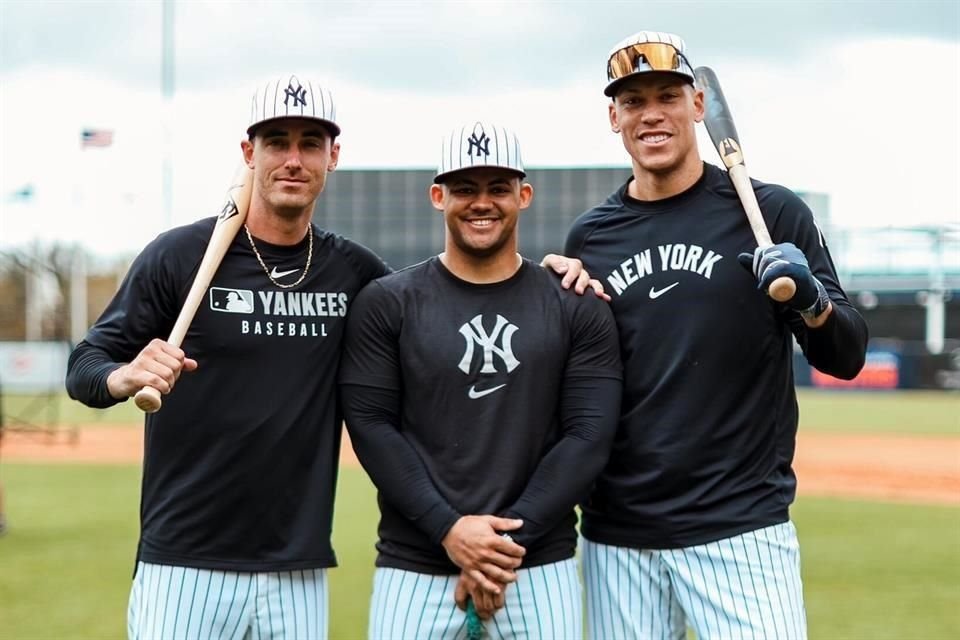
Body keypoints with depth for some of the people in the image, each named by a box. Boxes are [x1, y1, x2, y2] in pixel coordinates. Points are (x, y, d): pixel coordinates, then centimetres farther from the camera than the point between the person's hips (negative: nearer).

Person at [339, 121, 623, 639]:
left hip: (541, 568, 1)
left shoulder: (577, 310, 6)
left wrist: (509, 539, -11)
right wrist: (448, 529, -13)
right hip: (414, 566, 0)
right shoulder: (386, 304, 4)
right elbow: (371, 426, -2)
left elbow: (589, 436, -1)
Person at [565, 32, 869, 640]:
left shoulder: (771, 212, 0)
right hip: (617, 537, 3)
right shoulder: (589, 236, 9)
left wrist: (811, 301, -20)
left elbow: (846, 357, 1)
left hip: (742, 528, -3)